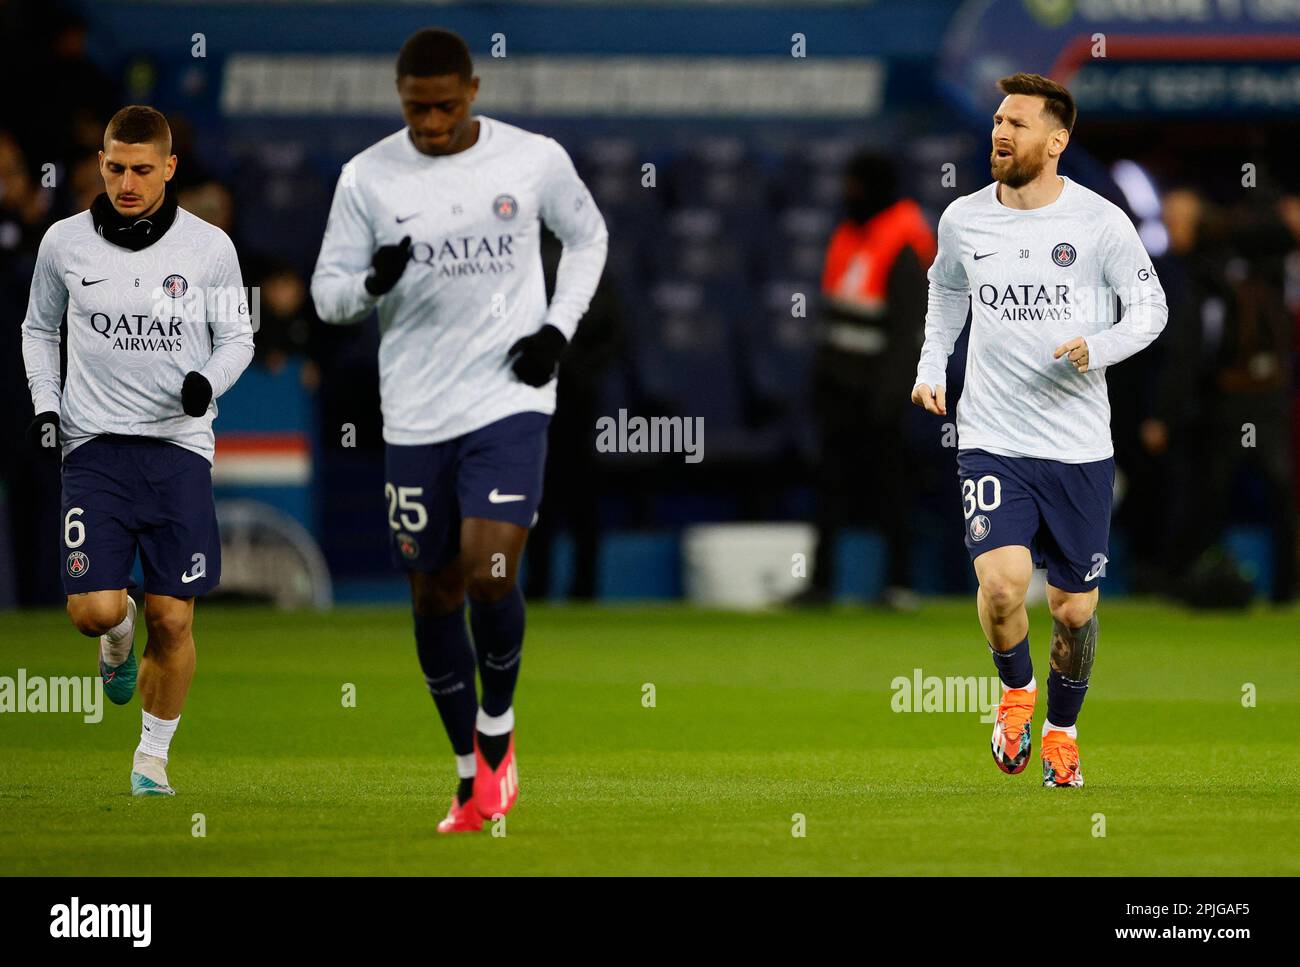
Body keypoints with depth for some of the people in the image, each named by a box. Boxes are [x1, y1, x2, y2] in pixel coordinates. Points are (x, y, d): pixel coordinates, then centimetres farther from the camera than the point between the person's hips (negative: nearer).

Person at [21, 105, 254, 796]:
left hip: (179, 442, 0)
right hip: (94, 445, 0)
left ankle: (153, 758, 16)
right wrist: (45, 404, 2)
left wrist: (208, 382, -13)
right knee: (93, 610, -15)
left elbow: (237, 338, 8)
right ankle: (119, 637, 23)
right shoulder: (65, 243, 2)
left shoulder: (209, 247, -1)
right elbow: (39, 329, 17)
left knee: (172, 621, -3)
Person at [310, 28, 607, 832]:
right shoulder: (368, 178, -3)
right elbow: (327, 292, 2)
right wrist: (372, 283, -21)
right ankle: (472, 772, 23)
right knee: (435, 593, 7)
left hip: (510, 402, -2)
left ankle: (498, 723, 9)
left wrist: (559, 328, 1)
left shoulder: (536, 160, -4)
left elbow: (588, 235, 15)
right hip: (416, 414, 2)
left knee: (490, 575, -18)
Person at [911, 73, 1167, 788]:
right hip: (991, 440, 0)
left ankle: (1062, 729, 32)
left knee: (1074, 608, 6)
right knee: (1002, 581, -21)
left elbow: (1150, 308, 1)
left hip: (1080, 447, 0)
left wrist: (1096, 350, -17)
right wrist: (932, 366, 12)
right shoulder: (962, 220, 3)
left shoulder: (1100, 222, -6)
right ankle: (1016, 689, 10)